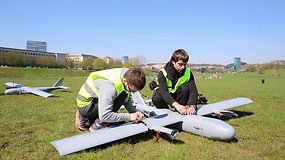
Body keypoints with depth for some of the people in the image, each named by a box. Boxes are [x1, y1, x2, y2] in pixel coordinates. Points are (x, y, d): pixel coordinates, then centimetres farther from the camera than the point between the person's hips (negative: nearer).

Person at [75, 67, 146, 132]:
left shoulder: (128, 75, -13)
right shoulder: (110, 86, -36)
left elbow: (127, 99, 2)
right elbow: (104, 116, -35)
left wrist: (135, 112, -14)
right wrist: (129, 116, -29)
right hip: (85, 105, -8)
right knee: (121, 97, -24)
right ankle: (97, 126, -11)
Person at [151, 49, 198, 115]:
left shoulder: (188, 73, -18)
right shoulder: (163, 73, -26)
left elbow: (193, 91, -27)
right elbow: (163, 91, -41)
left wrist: (192, 106, -48)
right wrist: (176, 105, -58)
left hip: (177, 96, 2)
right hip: (164, 96, -2)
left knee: (185, 88, -29)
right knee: (156, 98, -35)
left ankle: (179, 112, -13)